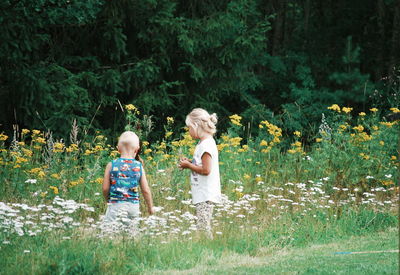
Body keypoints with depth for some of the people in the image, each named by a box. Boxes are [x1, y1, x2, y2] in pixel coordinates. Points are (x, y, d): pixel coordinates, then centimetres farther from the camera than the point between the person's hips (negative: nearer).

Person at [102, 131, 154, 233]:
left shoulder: (111, 165, -4)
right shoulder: (139, 166, 1)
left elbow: (105, 188, -2)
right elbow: (146, 190, 3)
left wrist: (108, 200, 19)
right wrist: (150, 207, 18)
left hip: (116, 204, -3)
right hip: (134, 205, 3)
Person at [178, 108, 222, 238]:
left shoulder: (206, 144, -16)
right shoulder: (205, 142, 14)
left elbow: (206, 170, -22)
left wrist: (188, 165, -9)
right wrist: (189, 163, 7)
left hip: (206, 195, -10)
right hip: (203, 194, 10)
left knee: (203, 227, -12)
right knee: (203, 227, 10)